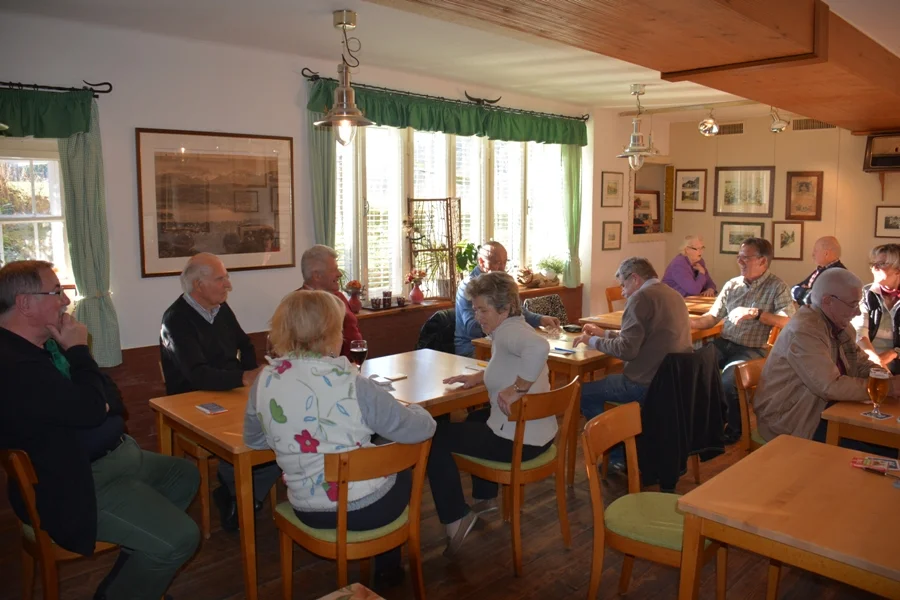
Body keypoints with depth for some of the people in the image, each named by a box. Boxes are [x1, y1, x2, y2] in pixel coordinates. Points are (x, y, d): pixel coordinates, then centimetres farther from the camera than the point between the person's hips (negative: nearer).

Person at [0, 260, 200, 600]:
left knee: (185, 475, 24)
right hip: (73, 484, -11)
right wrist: (79, 350, -16)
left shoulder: (48, 344, 6)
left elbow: (107, 397, 14)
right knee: (179, 539, -19)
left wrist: (102, 400, -10)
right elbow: (92, 410, -28)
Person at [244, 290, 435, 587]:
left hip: (309, 510, 5)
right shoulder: (352, 385, -23)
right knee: (402, 470, 30)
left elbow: (253, 440, 7)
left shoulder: (264, 381, -10)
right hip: (367, 508, -4)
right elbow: (422, 429, -17)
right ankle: (387, 567, 45)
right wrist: (414, 409, 6)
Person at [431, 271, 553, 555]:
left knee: (435, 437, 1)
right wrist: (478, 377, 10)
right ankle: (487, 498, 42)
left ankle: (455, 519, 6)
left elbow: (539, 348, -42)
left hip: (519, 441, -11)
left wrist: (517, 389, -32)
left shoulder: (509, 331, -20)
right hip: (537, 433, 11)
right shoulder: (511, 329, 10)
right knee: (475, 418, 37)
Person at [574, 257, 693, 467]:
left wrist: (593, 341, -4)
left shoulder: (641, 297, -15)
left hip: (648, 383, -10)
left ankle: (620, 457, 14)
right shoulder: (672, 295, 14)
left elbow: (626, 350, -20)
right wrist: (603, 333, 24)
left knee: (584, 393, 7)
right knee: (604, 384, 29)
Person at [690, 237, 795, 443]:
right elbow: (713, 316, 12)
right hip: (724, 343, 5)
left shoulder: (777, 287, -3)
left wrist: (756, 313, -23)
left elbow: (790, 322, -14)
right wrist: (692, 322, -6)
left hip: (752, 350, -5)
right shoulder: (732, 284, 13)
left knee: (727, 380, -31)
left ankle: (733, 428, -1)